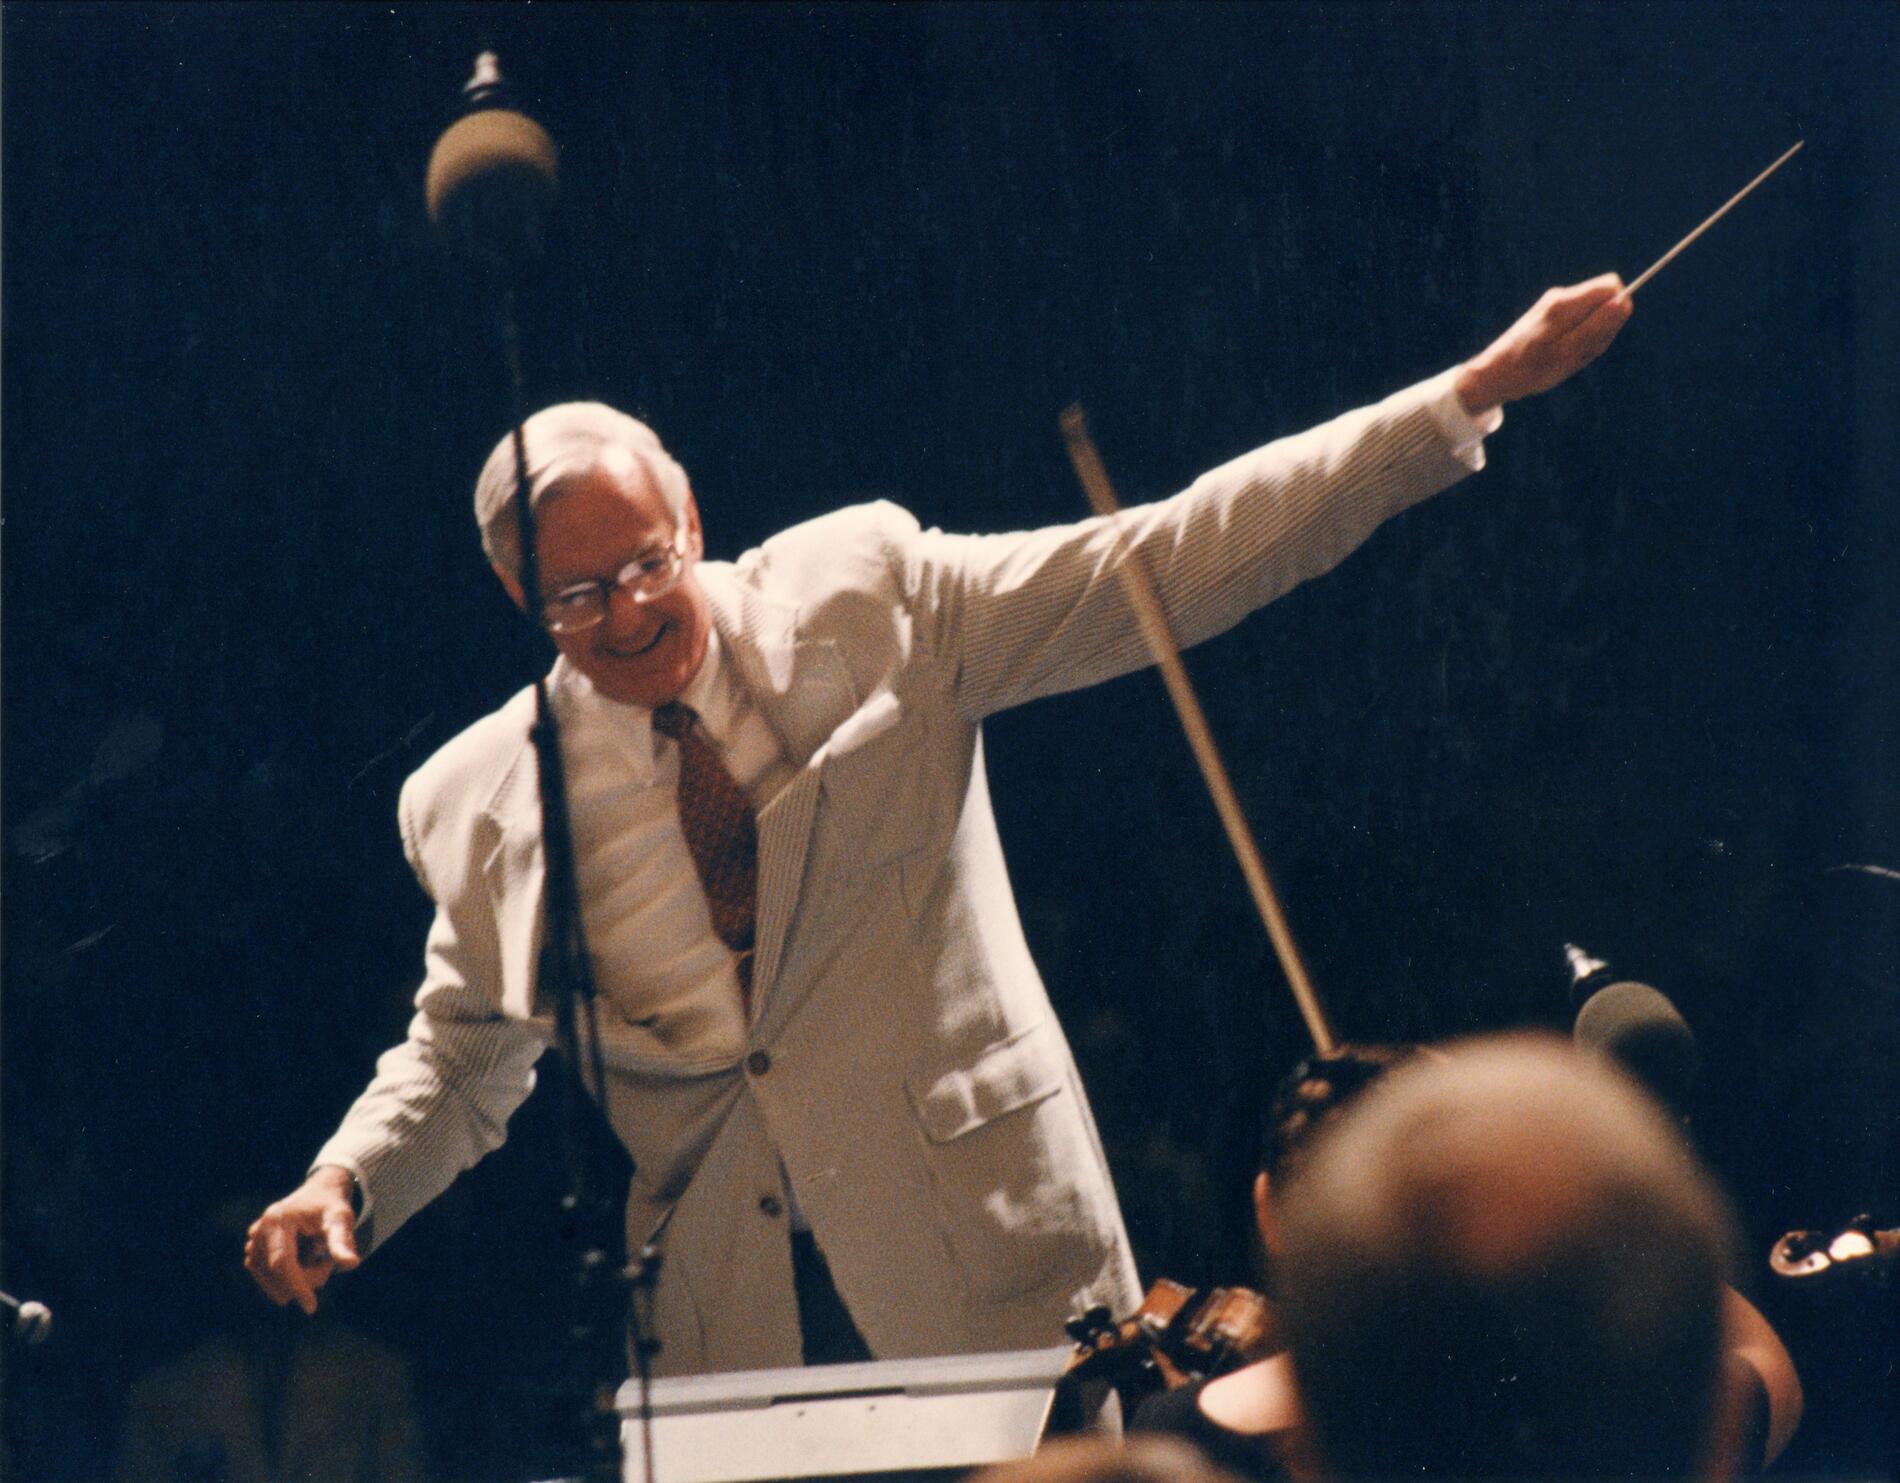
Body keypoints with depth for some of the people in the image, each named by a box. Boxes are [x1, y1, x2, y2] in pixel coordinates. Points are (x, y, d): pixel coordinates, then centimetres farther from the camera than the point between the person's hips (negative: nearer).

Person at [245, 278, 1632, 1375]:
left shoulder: (870, 602, -2)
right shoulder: (486, 800, 4)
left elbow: (1169, 561, -4)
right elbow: (460, 1055, 17)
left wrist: (1479, 389, -10)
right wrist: (346, 1185, -3)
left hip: (985, 1265, -1)